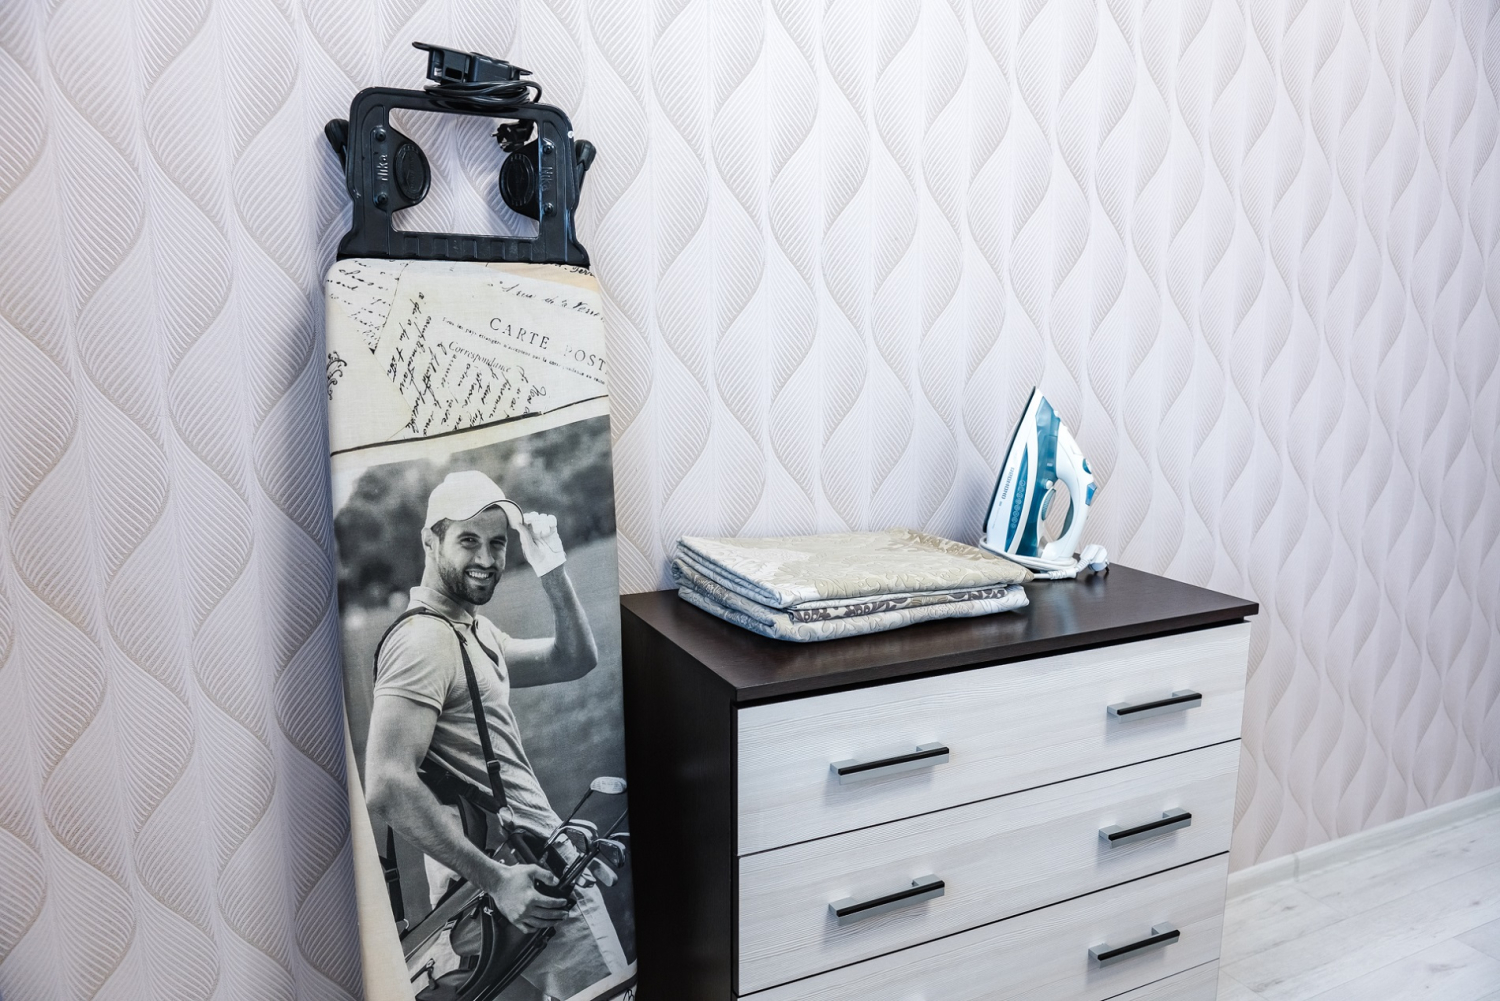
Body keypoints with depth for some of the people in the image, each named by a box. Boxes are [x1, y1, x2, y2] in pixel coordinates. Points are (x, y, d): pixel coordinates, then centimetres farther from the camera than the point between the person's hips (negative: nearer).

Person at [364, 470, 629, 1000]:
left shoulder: (476, 630, 13)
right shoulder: (423, 641, -18)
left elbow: (574, 659, 17)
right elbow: (388, 788, -26)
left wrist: (553, 573, 4)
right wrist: (495, 879, -23)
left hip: (516, 866, 10)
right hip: (518, 881, -10)